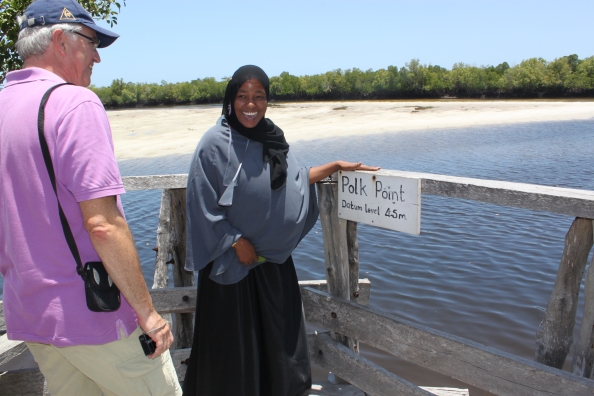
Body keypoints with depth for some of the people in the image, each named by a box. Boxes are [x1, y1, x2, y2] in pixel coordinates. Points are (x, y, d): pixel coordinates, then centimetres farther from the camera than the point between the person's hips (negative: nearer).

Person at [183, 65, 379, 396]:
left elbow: (296, 179, 14)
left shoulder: (272, 138, 1)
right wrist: (237, 243, -13)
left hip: (272, 257, 6)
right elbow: (203, 205, -14)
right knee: (232, 337, 9)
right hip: (231, 258, -5)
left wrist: (336, 166, 9)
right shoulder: (216, 143, -16)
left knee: (278, 329, 16)